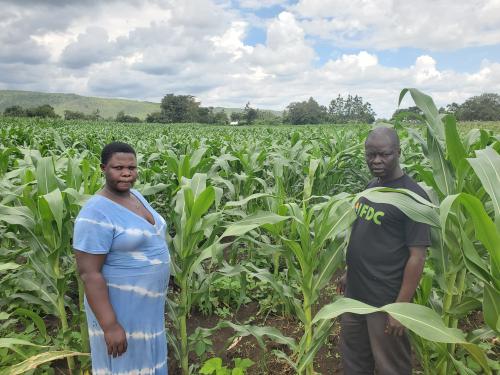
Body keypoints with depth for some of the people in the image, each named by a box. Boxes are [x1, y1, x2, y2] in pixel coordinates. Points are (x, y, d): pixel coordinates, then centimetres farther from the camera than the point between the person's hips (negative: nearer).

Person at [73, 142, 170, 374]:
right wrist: (110, 326, -23)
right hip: (120, 305, -8)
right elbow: (88, 273, -24)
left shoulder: (135, 197, 2)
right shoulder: (96, 214, -25)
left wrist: (157, 288, 20)